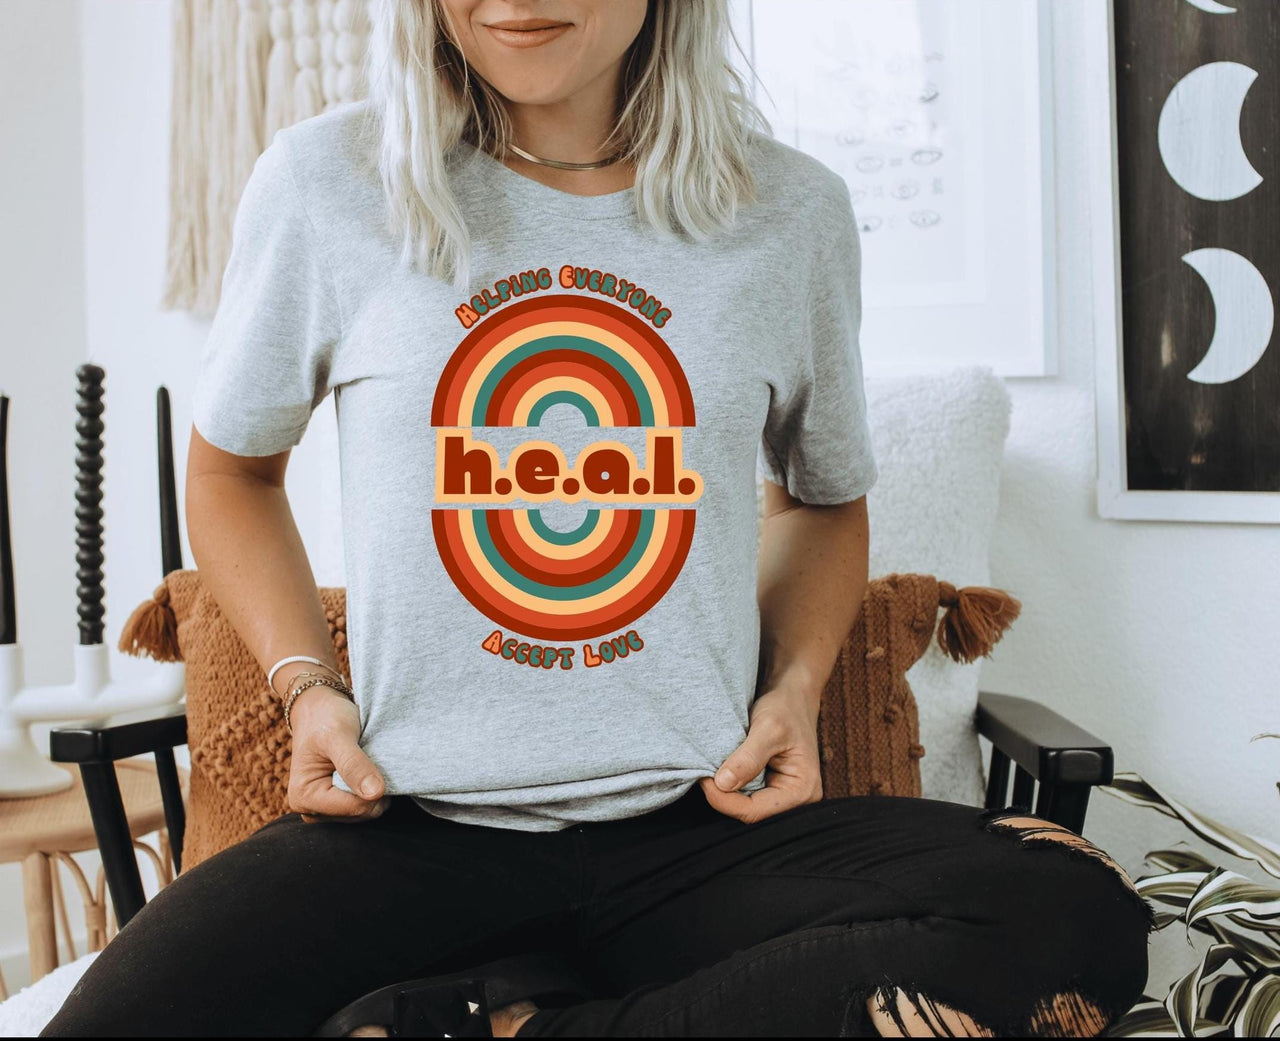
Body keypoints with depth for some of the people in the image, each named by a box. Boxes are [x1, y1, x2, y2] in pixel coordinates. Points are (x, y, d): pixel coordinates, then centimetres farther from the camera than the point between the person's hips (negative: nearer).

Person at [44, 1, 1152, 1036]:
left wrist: (796, 687, 3)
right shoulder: (323, 184, 1)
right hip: (411, 824, -2)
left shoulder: (796, 213, 5)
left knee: (1076, 916, -24)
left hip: (700, 825, 3)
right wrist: (307, 683, 2)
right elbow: (231, 468, 17)